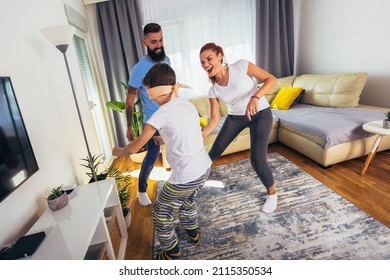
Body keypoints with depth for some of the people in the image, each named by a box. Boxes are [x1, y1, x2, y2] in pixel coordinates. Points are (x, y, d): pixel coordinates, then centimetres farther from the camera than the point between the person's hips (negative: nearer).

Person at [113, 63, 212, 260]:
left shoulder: (162, 113, -17)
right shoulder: (187, 104, 5)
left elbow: (135, 147, -8)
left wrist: (119, 151, 12)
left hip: (185, 176, -8)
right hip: (204, 168, 8)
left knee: (161, 212, 18)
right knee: (186, 199, 35)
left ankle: (171, 252, 37)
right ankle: (193, 232, 55)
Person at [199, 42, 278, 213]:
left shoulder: (241, 66, -21)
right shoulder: (213, 90, -10)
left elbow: (271, 79, -19)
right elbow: (214, 119, -10)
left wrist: (255, 98, -37)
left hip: (260, 114, -3)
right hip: (235, 117, 4)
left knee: (257, 160, -15)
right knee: (215, 151, 4)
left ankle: (272, 193, 15)